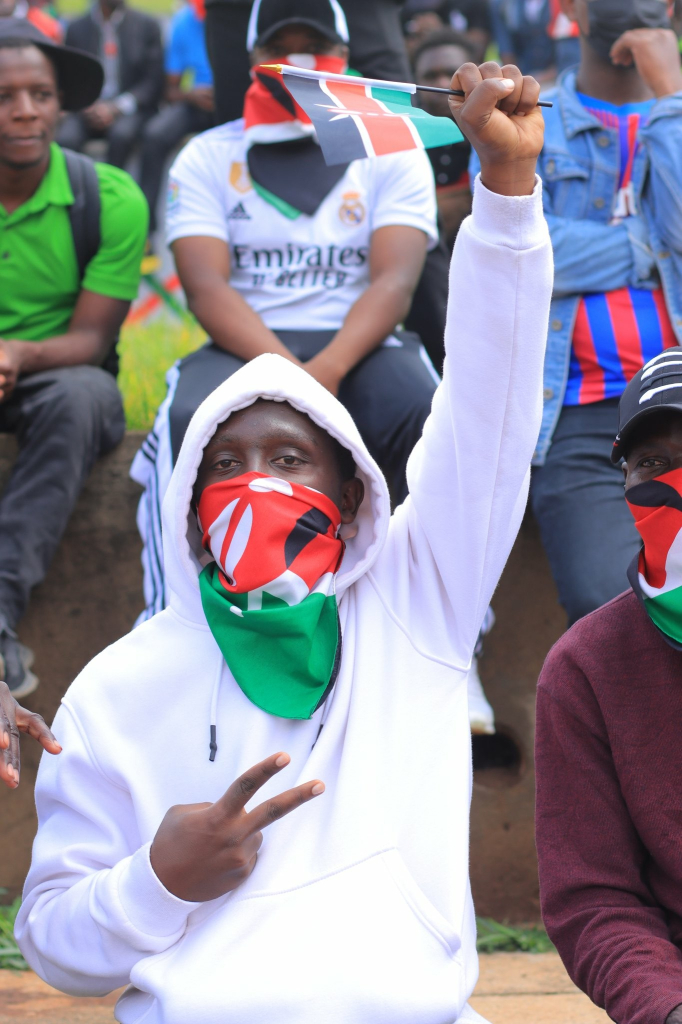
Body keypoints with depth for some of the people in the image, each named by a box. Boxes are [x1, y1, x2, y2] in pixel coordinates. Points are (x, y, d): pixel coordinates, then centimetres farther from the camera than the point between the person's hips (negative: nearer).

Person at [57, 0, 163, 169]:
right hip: (87, 110, 1)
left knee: (122, 133, -35)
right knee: (65, 139, -30)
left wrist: (117, 107, -14)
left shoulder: (147, 26, 7)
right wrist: (86, 106, -12)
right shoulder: (77, 28, 11)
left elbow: (154, 81, 1)